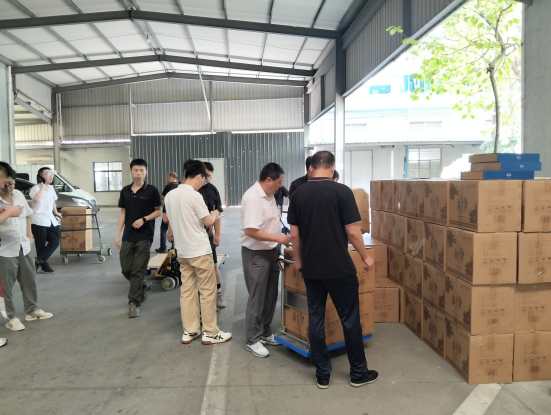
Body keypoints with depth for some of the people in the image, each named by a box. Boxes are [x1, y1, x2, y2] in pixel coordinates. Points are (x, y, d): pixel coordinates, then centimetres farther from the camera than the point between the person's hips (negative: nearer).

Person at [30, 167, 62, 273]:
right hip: (39, 221, -7)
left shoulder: (51, 188, 13)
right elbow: (36, 199, -30)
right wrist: (42, 187, -20)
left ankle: (38, 261, 5)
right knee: (41, 245, -1)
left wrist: (56, 212, 26)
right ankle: (44, 264, 10)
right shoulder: (36, 188, -10)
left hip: (50, 220, 7)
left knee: (55, 242, 1)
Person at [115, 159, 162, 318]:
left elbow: (158, 211, 0)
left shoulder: (152, 190, -5)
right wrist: (118, 235, 6)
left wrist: (144, 219, -17)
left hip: (144, 236, -4)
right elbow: (122, 213, 11)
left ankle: (133, 303, 8)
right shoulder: (125, 191, 7)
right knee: (126, 269, 8)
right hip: (128, 236, 5)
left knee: (138, 271, -2)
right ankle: (143, 286, 35)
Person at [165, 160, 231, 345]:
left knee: (187, 290, 11)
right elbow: (208, 222, -12)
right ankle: (210, 333, 10)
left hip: (182, 250, 7)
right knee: (207, 291, 2)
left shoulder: (170, 195, 6)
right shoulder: (195, 196, -17)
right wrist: (214, 214, 8)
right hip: (200, 250, -7)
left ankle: (189, 331, 18)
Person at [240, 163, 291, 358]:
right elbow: (250, 230, -28)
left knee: (270, 296, 16)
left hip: (271, 251, 9)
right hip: (256, 254, -9)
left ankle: (265, 333, 30)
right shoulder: (252, 198, -22)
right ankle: (252, 340, 16)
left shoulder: (269, 195, 8)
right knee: (257, 298, 1)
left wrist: (280, 237, 8)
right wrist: (278, 238, -24)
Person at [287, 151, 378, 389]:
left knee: (315, 319, 12)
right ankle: (358, 373, 24)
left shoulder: (298, 194, 1)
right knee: (350, 319, 10)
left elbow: (294, 234, 4)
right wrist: (365, 257, 4)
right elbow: (352, 231, -11)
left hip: (311, 268, 4)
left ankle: (322, 375, 21)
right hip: (339, 268, -3)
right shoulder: (342, 191, -11)